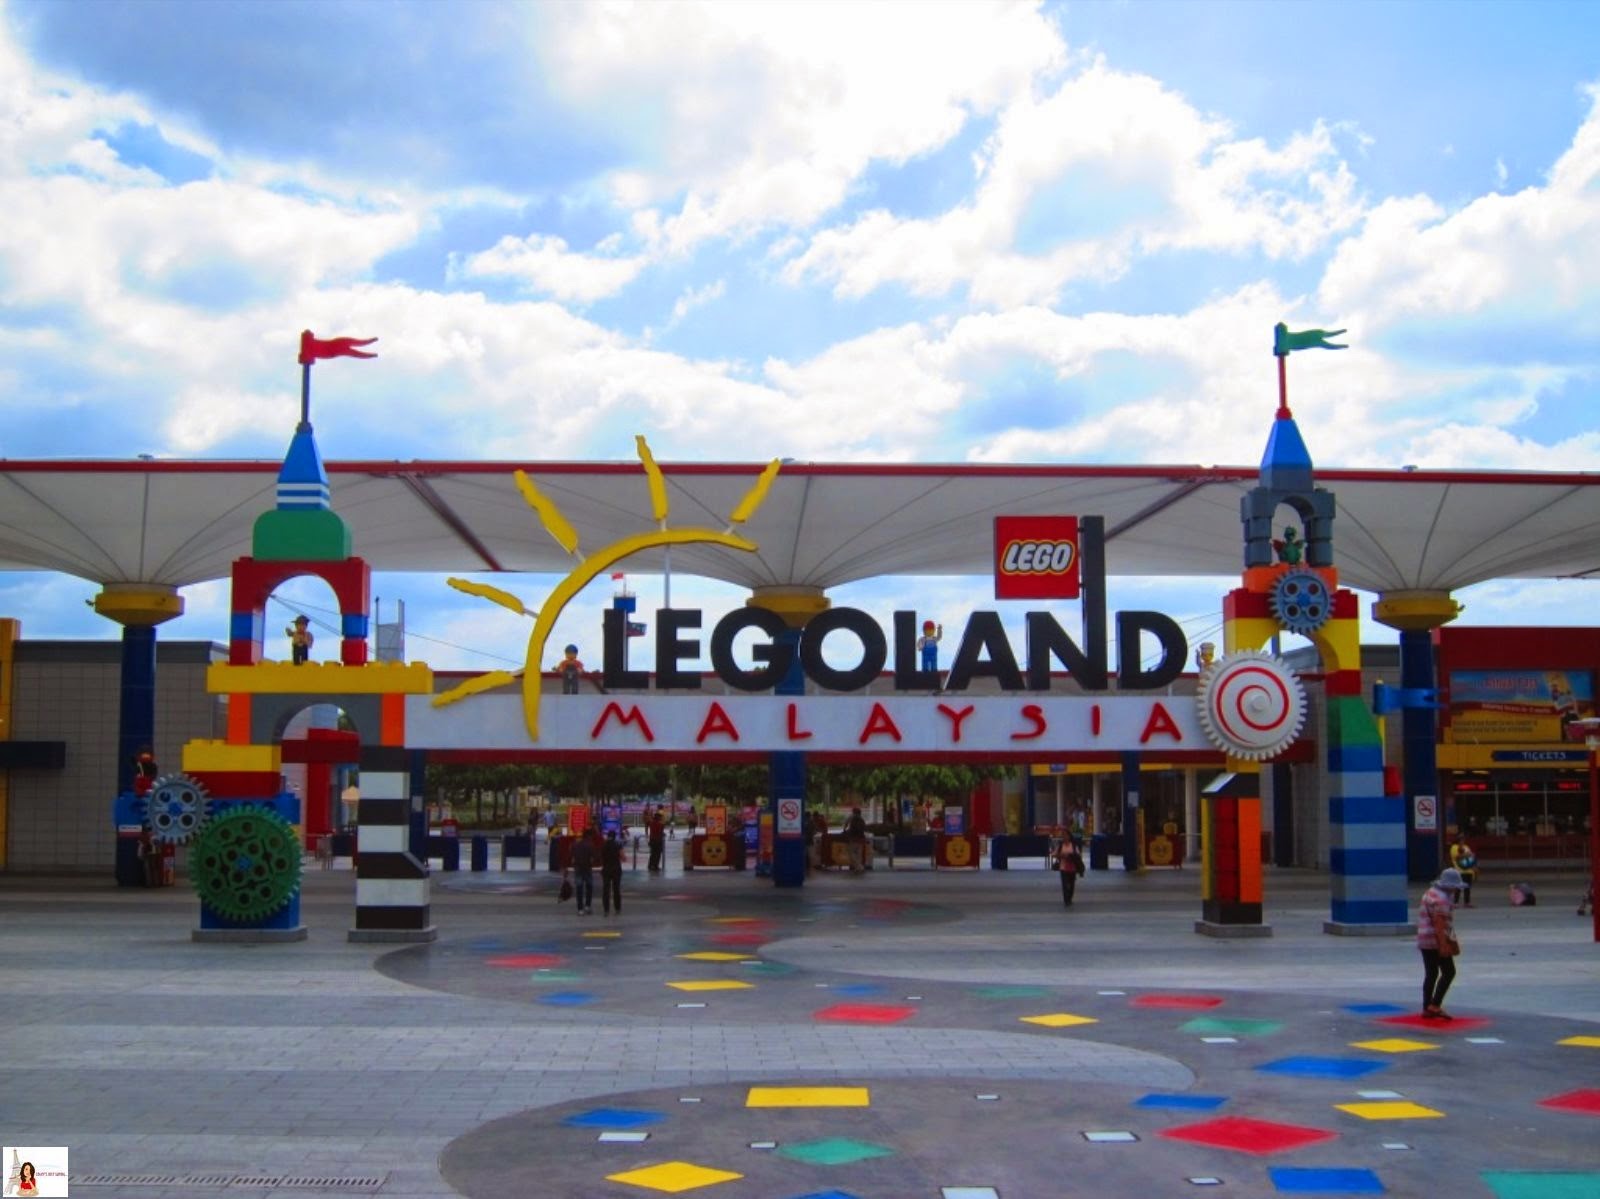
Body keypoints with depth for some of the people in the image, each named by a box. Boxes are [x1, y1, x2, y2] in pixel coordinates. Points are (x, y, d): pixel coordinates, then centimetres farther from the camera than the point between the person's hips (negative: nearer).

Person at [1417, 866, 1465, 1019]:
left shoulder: (1431, 892, 16)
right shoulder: (1441, 899, -16)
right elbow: (1439, 923, -23)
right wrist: (1443, 945, -24)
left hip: (1424, 940, 10)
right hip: (1436, 941, -10)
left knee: (1431, 974, 12)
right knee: (1448, 972, -5)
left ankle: (1427, 1008, 13)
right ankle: (1435, 1005, -9)